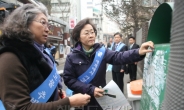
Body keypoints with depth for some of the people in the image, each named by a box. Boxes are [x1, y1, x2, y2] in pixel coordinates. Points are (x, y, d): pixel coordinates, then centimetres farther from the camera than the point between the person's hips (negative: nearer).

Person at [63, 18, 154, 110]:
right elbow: (68, 79, -12)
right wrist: (90, 89, -22)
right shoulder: (72, 57, -9)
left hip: (101, 100, 2)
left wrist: (138, 53, -38)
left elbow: (118, 57, -20)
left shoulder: (101, 51, -5)